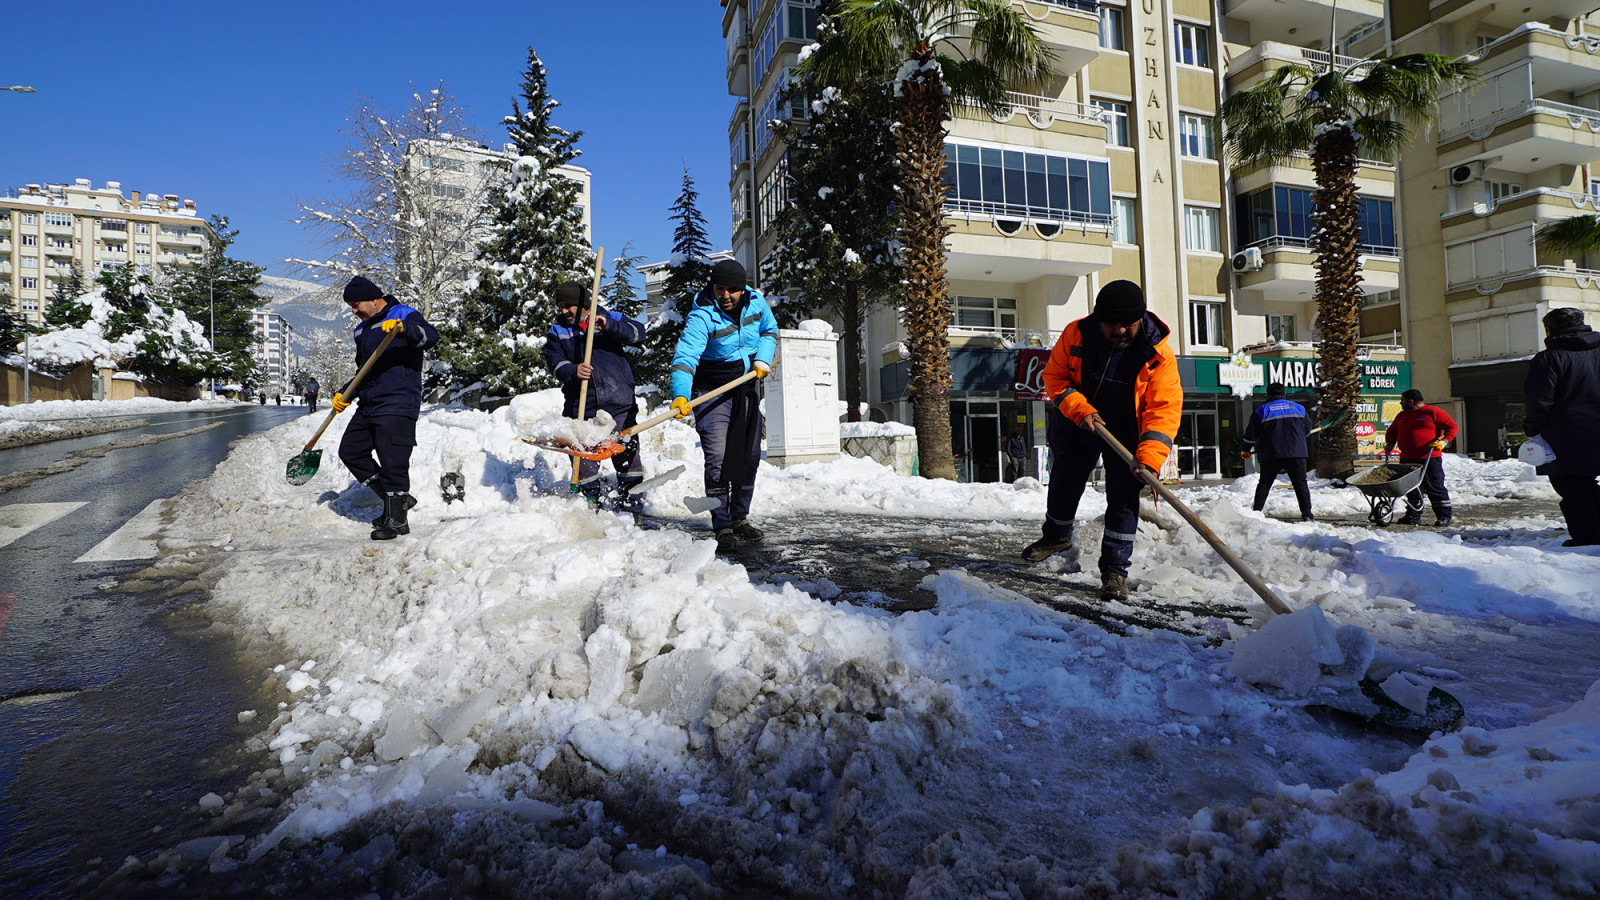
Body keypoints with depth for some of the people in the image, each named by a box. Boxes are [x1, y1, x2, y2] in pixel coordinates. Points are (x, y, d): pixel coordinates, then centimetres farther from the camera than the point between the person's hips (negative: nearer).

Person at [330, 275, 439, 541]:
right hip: (368, 406, 10)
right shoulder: (362, 330, 21)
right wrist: (345, 394, 15)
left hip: (397, 406, -10)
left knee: (392, 462, -10)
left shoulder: (404, 315, -4)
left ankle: (397, 519, 1)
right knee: (350, 451, 12)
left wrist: (402, 328, -40)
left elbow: (431, 337, -24)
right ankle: (397, 499, 18)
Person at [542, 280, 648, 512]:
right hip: (581, 406, 2)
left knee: (627, 453, -1)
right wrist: (573, 371, -21)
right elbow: (554, 362, -1)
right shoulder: (557, 332, 13)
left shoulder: (609, 318, 8)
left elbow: (638, 333, -5)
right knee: (584, 457, 4)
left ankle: (631, 505, 9)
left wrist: (610, 327, -20)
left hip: (619, 402, -2)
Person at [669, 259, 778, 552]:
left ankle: (740, 517, 23)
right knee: (718, 459, -13)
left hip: (746, 391, 6)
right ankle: (722, 526, -5)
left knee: (749, 458, 9)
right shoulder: (701, 316, -23)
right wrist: (680, 395, -50)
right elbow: (685, 355, -35)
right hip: (712, 393, -5)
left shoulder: (756, 301, -5)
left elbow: (769, 329, 14)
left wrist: (763, 358, -5)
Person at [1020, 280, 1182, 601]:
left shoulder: (1159, 355, -24)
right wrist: (1079, 409, -26)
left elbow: (1165, 409, -28)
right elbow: (1054, 376, -10)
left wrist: (1149, 458, -41)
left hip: (1126, 434, -2)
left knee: (1123, 496, -8)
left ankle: (1114, 569, 2)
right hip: (1078, 426, 2)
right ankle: (1057, 536, 44)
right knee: (1064, 482, 17)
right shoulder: (1076, 334, -20)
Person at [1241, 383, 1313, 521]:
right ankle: (1306, 514, -1)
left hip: (1271, 455, -1)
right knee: (1300, 483, 5)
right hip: (1296, 453, 1)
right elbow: (1307, 428, 19)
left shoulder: (1262, 410, 2)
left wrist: (1247, 450, 14)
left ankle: (1256, 511, 4)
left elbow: (1251, 432, 1)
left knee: (1264, 483, 10)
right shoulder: (1298, 408, 9)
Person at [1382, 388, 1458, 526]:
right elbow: (1392, 431, 29)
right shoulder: (1402, 416, 17)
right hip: (1407, 459, 6)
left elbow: (1452, 427, -3)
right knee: (1412, 489, 9)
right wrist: (1390, 442, 11)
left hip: (1430, 459, -6)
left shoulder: (1433, 412, -2)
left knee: (1435, 487, -3)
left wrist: (1444, 441, -15)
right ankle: (1413, 516, 16)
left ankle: (1444, 516, 4)